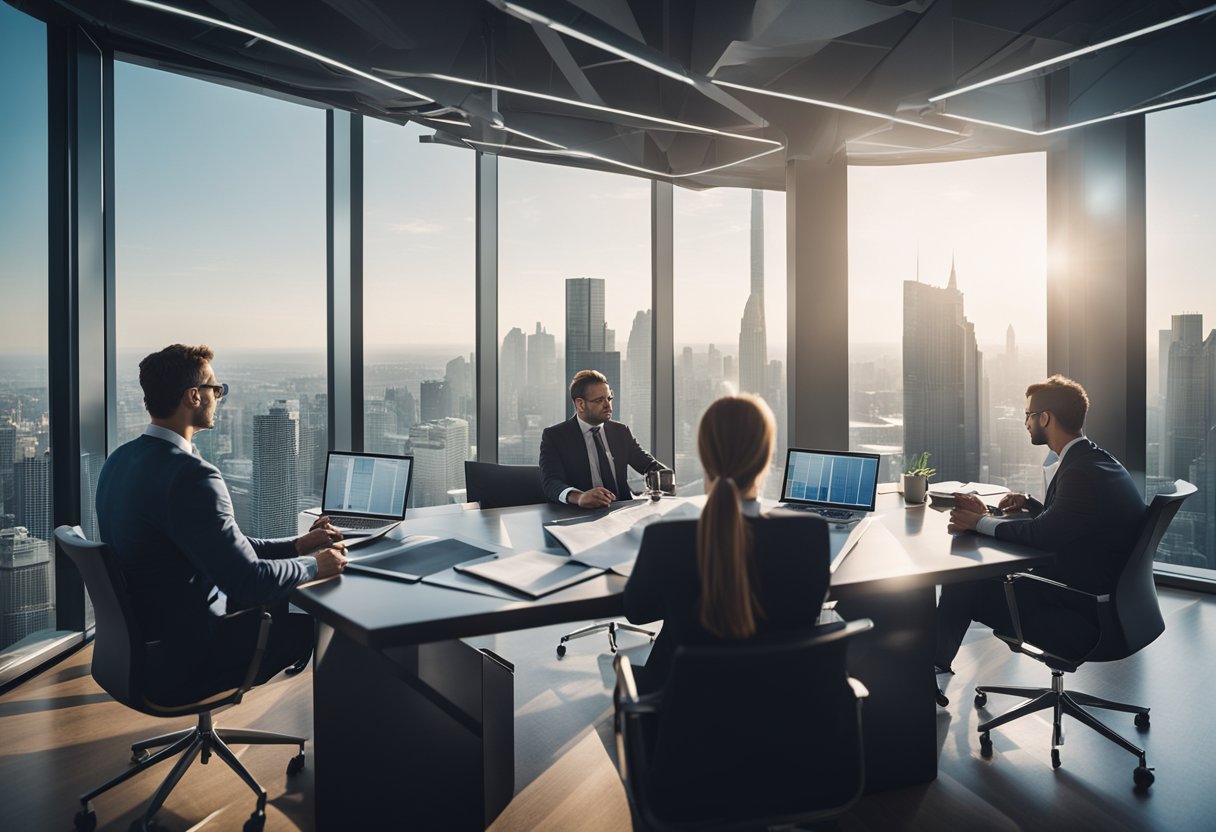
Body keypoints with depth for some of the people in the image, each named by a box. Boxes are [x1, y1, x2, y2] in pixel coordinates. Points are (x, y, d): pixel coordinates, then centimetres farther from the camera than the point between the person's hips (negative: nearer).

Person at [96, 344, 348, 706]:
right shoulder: (190, 475, -27)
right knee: (315, 620, 4)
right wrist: (313, 565, -10)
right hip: (178, 667, -9)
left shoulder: (120, 461, 5)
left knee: (287, 603, 18)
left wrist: (297, 545, 7)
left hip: (135, 647, 9)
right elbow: (248, 581, -28)